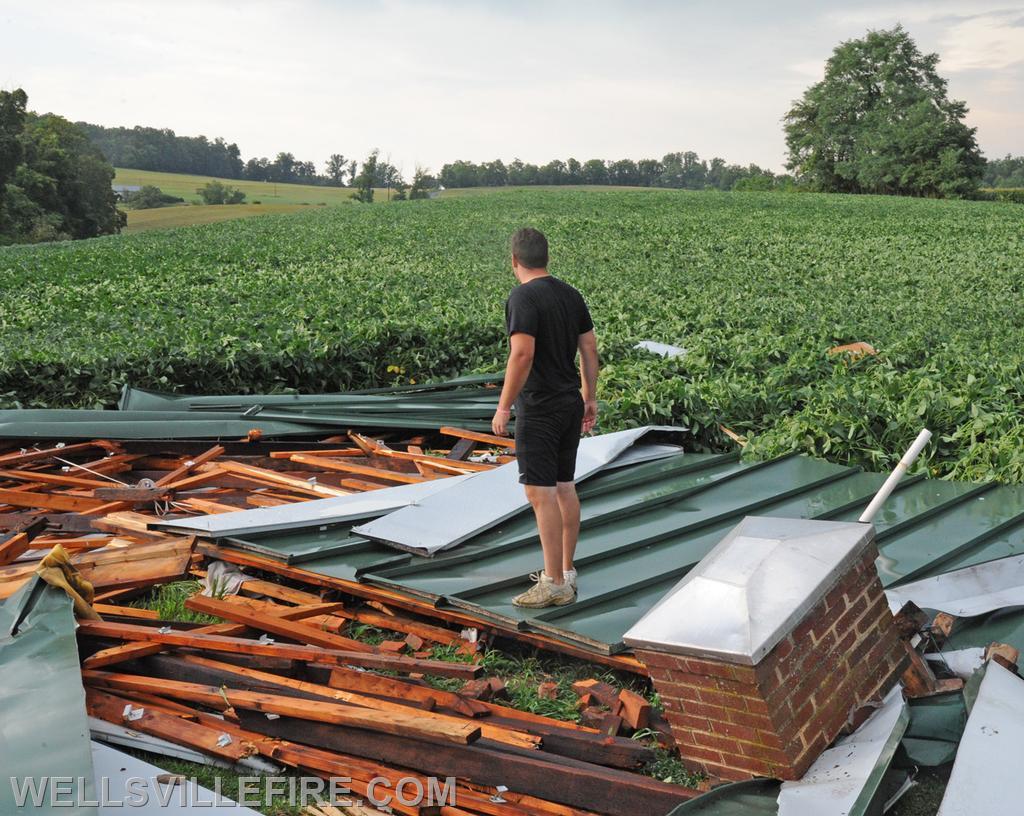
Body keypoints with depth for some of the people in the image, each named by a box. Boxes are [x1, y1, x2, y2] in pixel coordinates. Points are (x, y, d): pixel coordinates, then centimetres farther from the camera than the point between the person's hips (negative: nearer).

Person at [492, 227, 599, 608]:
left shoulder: (524, 297, -16)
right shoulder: (571, 294, 9)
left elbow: (522, 354, -24)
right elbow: (589, 349, 11)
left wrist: (503, 407, -17)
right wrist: (590, 398, 19)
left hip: (539, 409, -9)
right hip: (571, 403, 9)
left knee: (540, 492, -5)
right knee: (564, 487, 15)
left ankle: (554, 584, -2)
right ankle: (566, 571, 24)